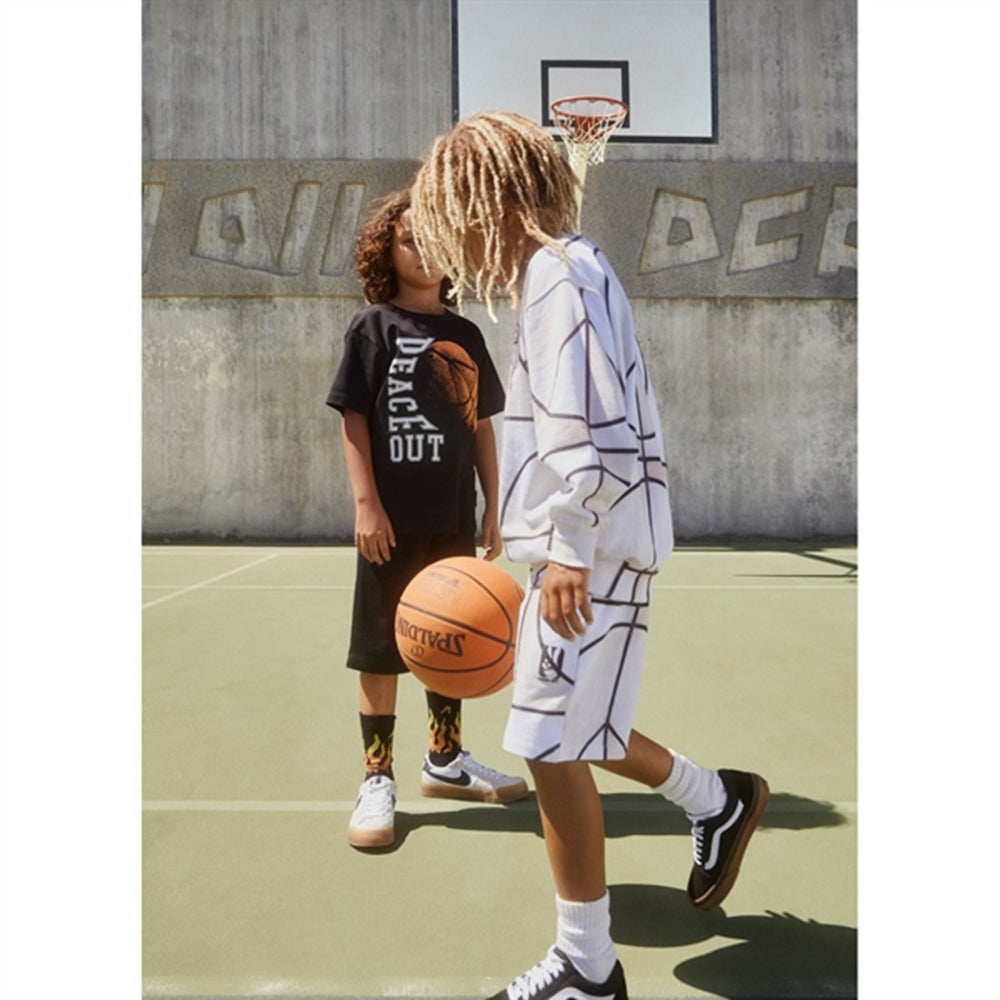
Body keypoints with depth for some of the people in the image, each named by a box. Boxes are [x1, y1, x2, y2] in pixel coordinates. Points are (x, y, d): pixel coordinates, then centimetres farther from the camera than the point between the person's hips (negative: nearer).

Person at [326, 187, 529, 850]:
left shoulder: (466, 335, 11)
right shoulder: (375, 326, -2)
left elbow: (482, 426, 12)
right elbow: (354, 418, -7)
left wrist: (493, 509, 9)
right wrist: (366, 504, -14)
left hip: (455, 519, 5)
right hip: (395, 520, -5)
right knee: (382, 651, 3)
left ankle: (446, 760, 33)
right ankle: (378, 780, 16)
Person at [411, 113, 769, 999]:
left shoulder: (559, 273, -12)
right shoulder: (561, 272, 18)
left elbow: (596, 431, -23)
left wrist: (570, 550, -20)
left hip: (593, 553, -10)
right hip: (585, 549, 10)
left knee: (552, 747, -3)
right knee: (569, 733, 21)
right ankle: (719, 800, 40)